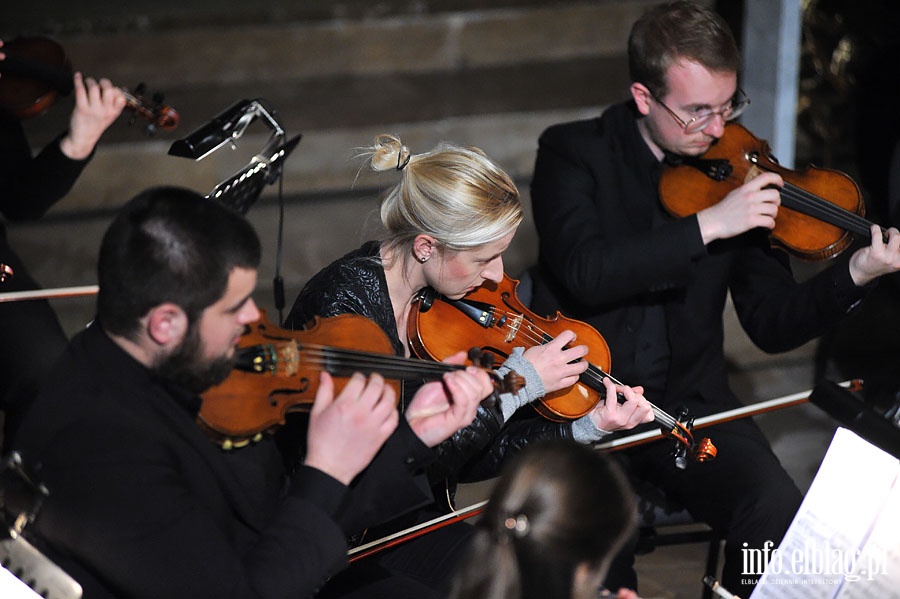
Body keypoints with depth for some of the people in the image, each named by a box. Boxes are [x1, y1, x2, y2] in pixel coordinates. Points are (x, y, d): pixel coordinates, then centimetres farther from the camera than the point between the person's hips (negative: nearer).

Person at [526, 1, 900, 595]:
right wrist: (708, 224, -25)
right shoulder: (572, 153, -4)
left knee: (778, 513, -23)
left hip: (691, 403, 3)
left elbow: (773, 325, 3)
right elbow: (585, 273, -22)